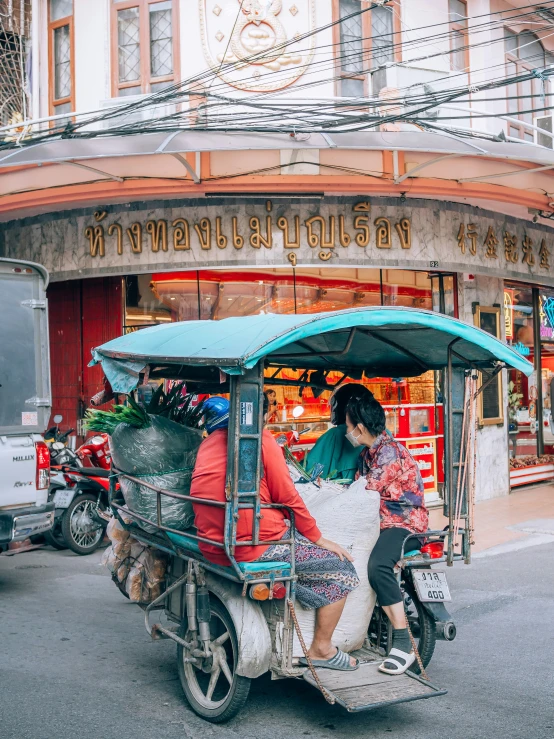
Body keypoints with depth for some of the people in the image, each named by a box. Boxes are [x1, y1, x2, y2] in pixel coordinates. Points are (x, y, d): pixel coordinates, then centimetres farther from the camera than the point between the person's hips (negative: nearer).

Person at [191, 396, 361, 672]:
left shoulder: (208, 443, 15)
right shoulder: (261, 438, -7)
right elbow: (287, 497, -7)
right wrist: (319, 539, 5)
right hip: (255, 545, -8)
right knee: (341, 569, 7)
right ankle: (321, 649, 13)